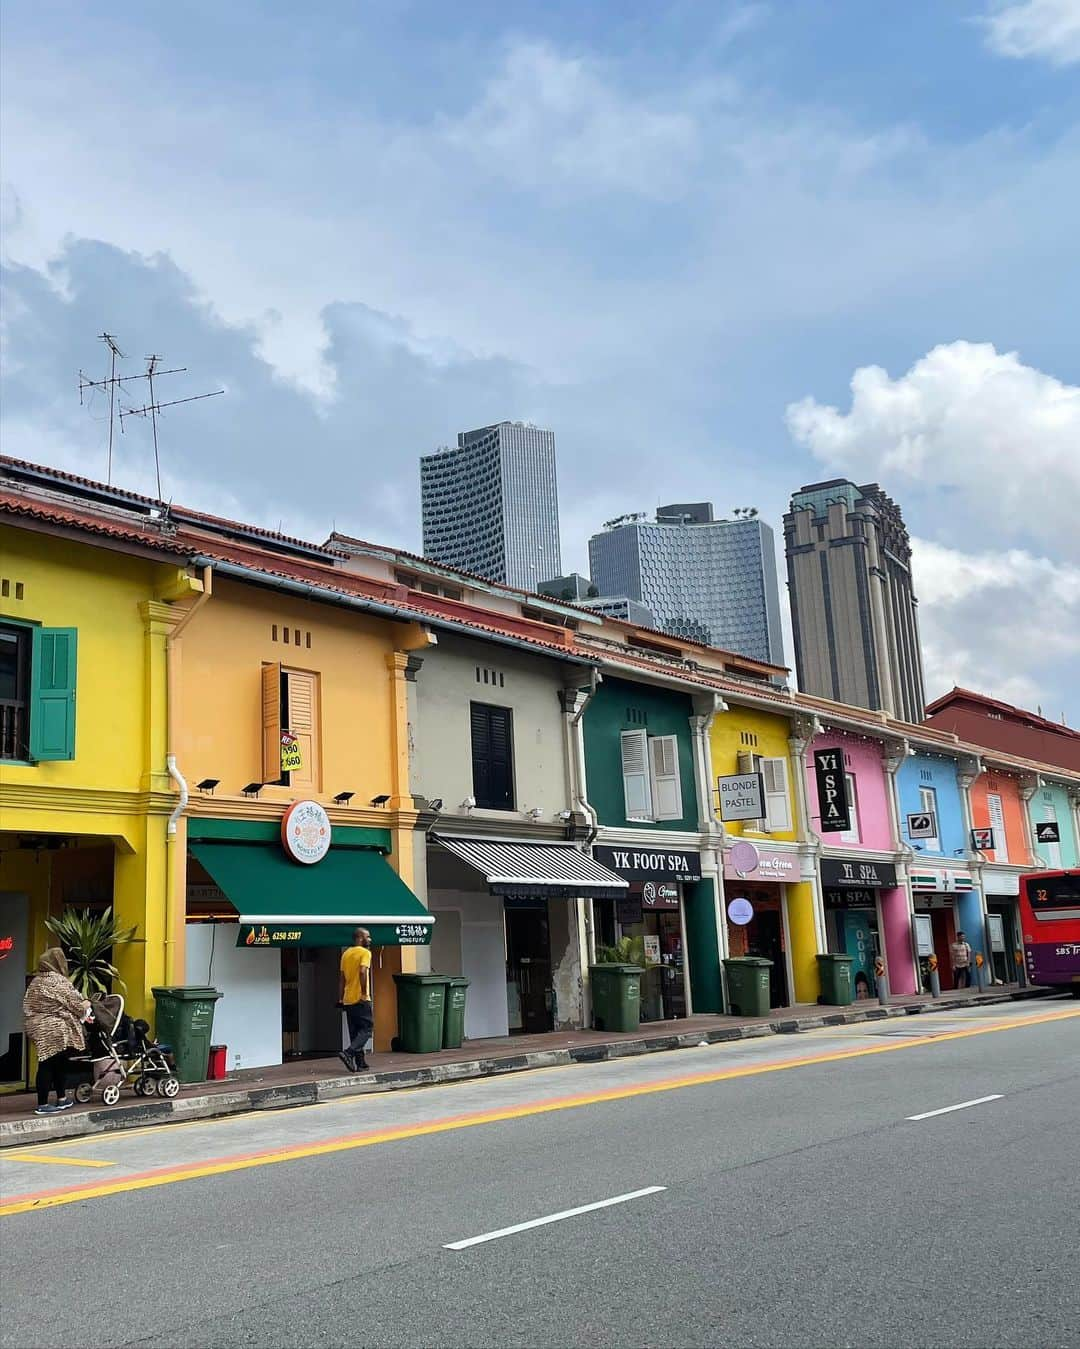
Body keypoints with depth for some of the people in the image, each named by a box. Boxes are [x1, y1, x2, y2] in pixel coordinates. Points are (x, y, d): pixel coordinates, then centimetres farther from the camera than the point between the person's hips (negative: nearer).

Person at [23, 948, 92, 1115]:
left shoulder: (36, 981, 12)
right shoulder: (58, 981, -14)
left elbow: (28, 1006, 16)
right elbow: (75, 1002, -11)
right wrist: (86, 1005, 9)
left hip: (38, 1029, 8)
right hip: (55, 1031, -8)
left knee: (59, 1063, 17)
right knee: (47, 1067, -4)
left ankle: (62, 1099, 25)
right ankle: (42, 1105, 0)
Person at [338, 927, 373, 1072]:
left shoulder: (346, 953, 14)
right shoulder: (365, 953, -8)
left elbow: (342, 978, 15)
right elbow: (362, 972, -24)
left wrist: (340, 999, 17)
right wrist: (364, 992, -18)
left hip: (348, 1000, 7)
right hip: (361, 1000, -7)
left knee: (354, 1032, 10)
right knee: (366, 1029, -2)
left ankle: (360, 1063, 10)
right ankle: (348, 1053, -18)